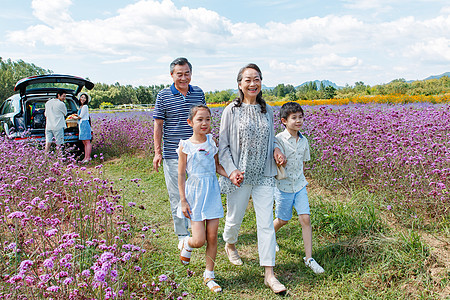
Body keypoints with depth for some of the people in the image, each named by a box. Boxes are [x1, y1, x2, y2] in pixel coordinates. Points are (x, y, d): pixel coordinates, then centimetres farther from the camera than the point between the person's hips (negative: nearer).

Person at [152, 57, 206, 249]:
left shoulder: (199, 93, 7)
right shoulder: (163, 96, -2)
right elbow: (158, 125, 0)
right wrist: (157, 151, -4)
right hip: (173, 153, -2)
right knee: (177, 195, 5)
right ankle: (182, 235, 19)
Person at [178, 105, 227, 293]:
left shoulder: (212, 142, 3)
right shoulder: (185, 146, -8)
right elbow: (181, 174, -4)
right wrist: (183, 200, -6)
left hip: (212, 192, 3)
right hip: (195, 193, -3)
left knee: (212, 237, 6)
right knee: (199, 240, -6)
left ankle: (209, 276, 23)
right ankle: (187, 244, 31)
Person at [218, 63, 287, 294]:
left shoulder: (267, 110, 7)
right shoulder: (232, 110, -5)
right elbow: (223, 145, -4)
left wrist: (276, 150, -2)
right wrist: (231, 170, -15)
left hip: (264, 175, 3)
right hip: (239, 176, -2)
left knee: (266, 224, 0)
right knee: (235, 217, 14)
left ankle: (269, 274, 7)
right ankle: (230, 245, 48)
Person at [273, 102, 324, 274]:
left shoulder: (303, 141, 2)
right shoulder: (278, 140, -15)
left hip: (300, 185, 4)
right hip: (283, 186, -4)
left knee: (305, 219, -3)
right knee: (283, 220, 10)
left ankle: (309, 258, 6)